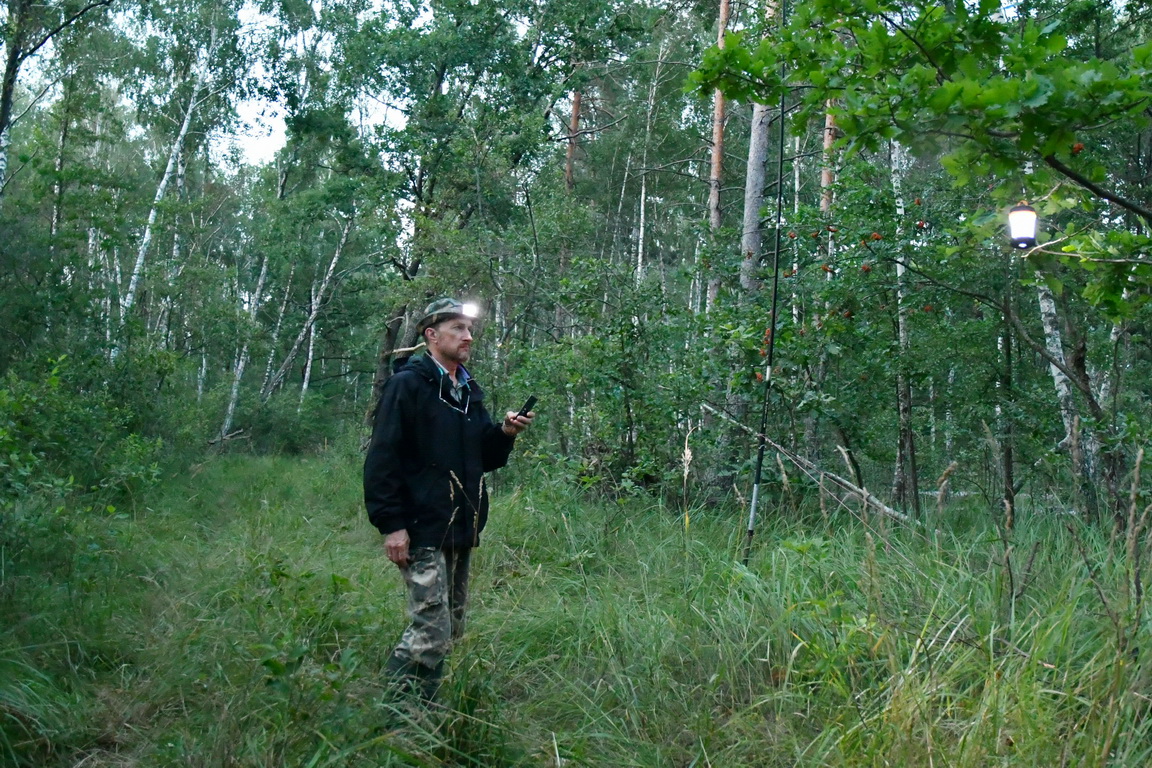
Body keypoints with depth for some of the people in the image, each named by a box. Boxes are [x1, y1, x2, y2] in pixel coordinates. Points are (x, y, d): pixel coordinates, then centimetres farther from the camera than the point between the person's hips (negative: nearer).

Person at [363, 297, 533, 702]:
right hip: (423, 532, -8)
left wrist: (505, 433, -1)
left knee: (450, 630, 13)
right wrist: (392, 524, -18)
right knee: (431, 631, -12)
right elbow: (382, 459, -13)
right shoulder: (408, 385, -8)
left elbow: (485, 458, 19)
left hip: (462, 531, 8)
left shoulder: (469, 391, 16)